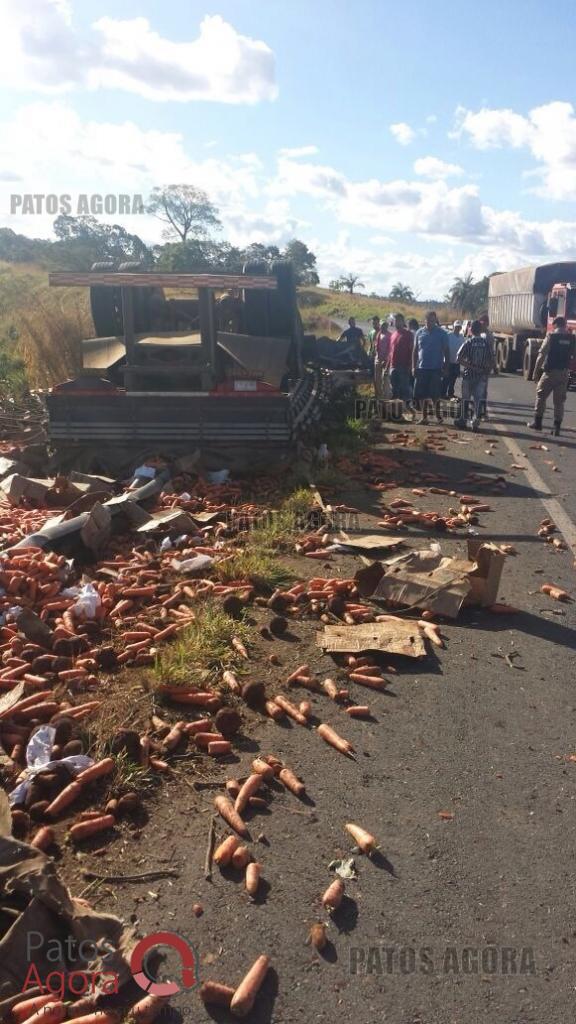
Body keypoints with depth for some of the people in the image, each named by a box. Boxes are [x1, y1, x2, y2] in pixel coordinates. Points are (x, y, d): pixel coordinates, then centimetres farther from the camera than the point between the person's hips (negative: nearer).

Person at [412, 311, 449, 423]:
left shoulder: (441, 333, 1)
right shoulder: (419, 333, 8)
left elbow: (446, 351, 3)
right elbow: (415, 351, 10)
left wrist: (445, 367, -4)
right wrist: (414, 367, 3)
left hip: (436, 369, -3)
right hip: (421, 368, 3)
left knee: (435, 394, -3)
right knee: (421, 394, 3)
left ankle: (437, 414, 11)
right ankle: (424, 415, 13)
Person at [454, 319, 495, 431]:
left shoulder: (468, 342, -7)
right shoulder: (487, 343, 0)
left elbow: (459, 358, -15)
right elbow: (492, 360, 0)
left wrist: (470, 366, -11)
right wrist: (488, 371, 9)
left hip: (469, 374, -2)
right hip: (482, 375, 2)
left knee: (466, 398, 9)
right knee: (479, 398, 3)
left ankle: (463, 419, 18)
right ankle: (476, 419, -9)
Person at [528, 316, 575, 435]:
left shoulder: (551, 336, -7)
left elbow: (542, 355, -12)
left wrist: (536, 370, -8)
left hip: (551, 371, -3)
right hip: (564, 373, 4)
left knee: (541, 395, 12)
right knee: (559, 400, 8)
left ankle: (537, 422, 13)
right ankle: (557, 427, 7)